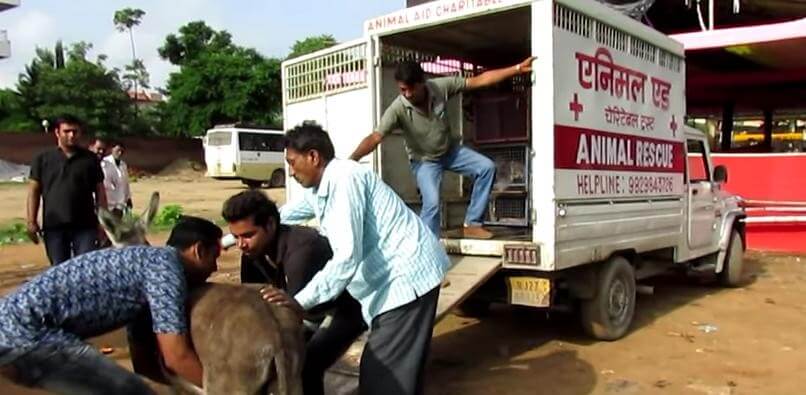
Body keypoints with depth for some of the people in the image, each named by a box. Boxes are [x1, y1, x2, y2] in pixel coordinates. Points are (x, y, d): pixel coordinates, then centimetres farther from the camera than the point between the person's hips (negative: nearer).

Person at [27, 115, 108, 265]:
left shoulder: (90, 159, 6)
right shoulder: (43, 159, 6)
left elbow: (100, 191, 7)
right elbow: (34, 191, 6)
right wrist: (31, 221, -2)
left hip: (85, 225, -1)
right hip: (54, 226, 1)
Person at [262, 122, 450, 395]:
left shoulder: (344, 179, -18)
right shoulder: (319, 189, 12)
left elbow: (347, 257, -27)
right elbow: (281, 216, 28)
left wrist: (300, 302, -28)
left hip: (407, 276, -10)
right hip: (390, 279, 10)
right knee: (390, 371, 17)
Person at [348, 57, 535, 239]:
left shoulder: (441, 86, -23)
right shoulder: (397, 109, -31)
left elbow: (480, 80, -20)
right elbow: (374, 137, -38)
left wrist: (518, 68, -22)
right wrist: (351, 160, -55)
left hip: (451, 150, 4)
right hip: (424, 160, -4)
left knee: (486, 167, -11)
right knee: (432, 203, -22)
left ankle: (471, 224, -1)